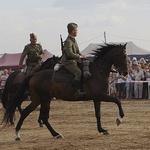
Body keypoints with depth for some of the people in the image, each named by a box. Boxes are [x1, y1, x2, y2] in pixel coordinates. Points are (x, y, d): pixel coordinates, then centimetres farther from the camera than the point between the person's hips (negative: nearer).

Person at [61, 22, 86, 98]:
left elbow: (77, 51, 27)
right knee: (78, 72, -28)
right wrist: (79, 57, -18)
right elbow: (70, 54, -25)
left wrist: (82, 56, 10)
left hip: (74, 61, 11)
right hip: (68, 62, -11)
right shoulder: (68, 41, -16)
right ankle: (77, 91, -36)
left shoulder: (73, 40, 17)